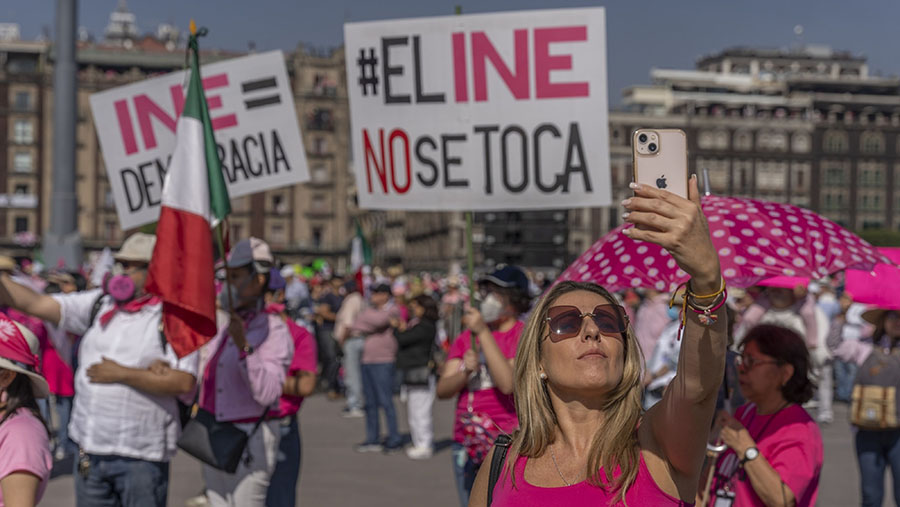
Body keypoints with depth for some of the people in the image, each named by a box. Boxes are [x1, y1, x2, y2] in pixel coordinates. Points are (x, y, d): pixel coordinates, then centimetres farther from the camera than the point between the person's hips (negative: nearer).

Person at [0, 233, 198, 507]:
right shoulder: (98, 304, 9)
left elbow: (184, 382, -17)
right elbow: (36, 303, 3)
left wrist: (120, 374, -15)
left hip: (142, 457, -5)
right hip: (90, 452, 5)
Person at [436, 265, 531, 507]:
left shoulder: (524, 336, -4)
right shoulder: (467, 336, 13)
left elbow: (508, 383, -20)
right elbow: (442, 390, 7)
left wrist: (483, 332, -18)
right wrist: (465, 372, -14)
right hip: (466, 445, 6)